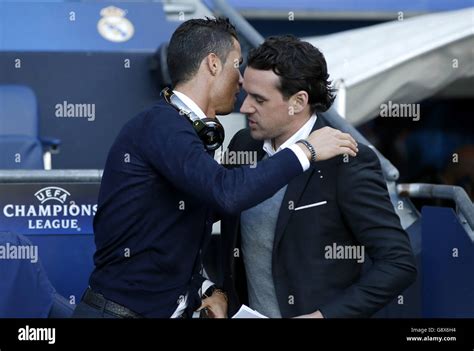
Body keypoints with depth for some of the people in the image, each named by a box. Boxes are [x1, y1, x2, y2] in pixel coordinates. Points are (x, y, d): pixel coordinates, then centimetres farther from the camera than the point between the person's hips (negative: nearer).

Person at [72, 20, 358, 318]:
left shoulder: (195, 134, 11)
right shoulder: (161, 125, -17)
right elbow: (226, 193, -32)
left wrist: (204, 290, 0)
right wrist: (304, 150, -21)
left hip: (169, 310, 9)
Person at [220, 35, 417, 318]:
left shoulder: (347, 162, -18)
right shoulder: (243, 145, -1)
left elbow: (399, 264, -19)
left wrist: (324, 315, -22)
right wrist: (221, 295, -3)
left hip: (308, 312, -5)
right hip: (246, 311, 6)